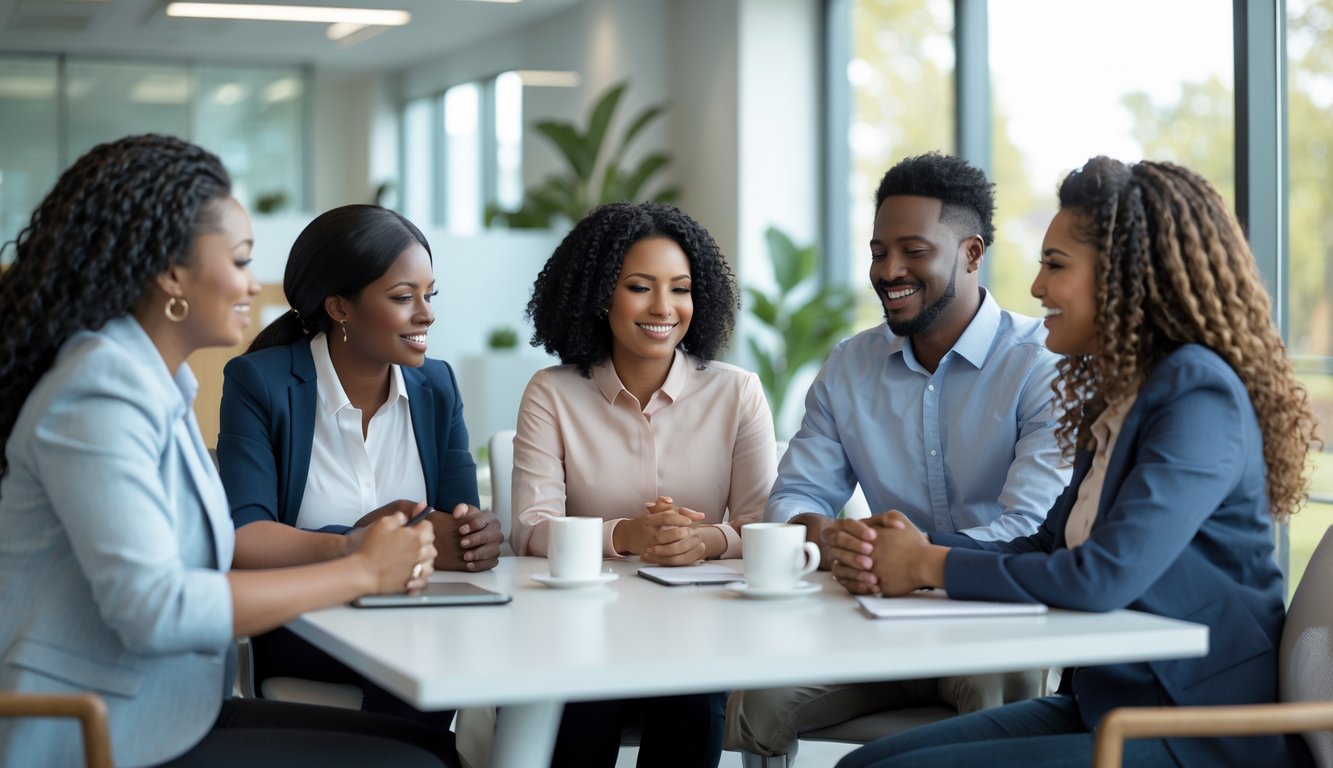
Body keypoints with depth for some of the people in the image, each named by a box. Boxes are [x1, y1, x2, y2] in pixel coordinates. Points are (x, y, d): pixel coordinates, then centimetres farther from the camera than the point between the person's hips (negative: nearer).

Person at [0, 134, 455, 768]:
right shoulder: (100, 394, -18)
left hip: (169, 709, 9)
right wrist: (360, 572, -19)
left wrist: (372, 556, -5)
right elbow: (152, 608, -27)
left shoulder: (158, 383, 12)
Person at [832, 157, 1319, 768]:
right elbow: (1049, 548, 15)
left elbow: (1104, 576, -25)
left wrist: (930, 565, -12)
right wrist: (905, 553, -3)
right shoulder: (1119, 400, 13)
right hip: (1104, 708, 9)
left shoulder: (1198, 396, -16)